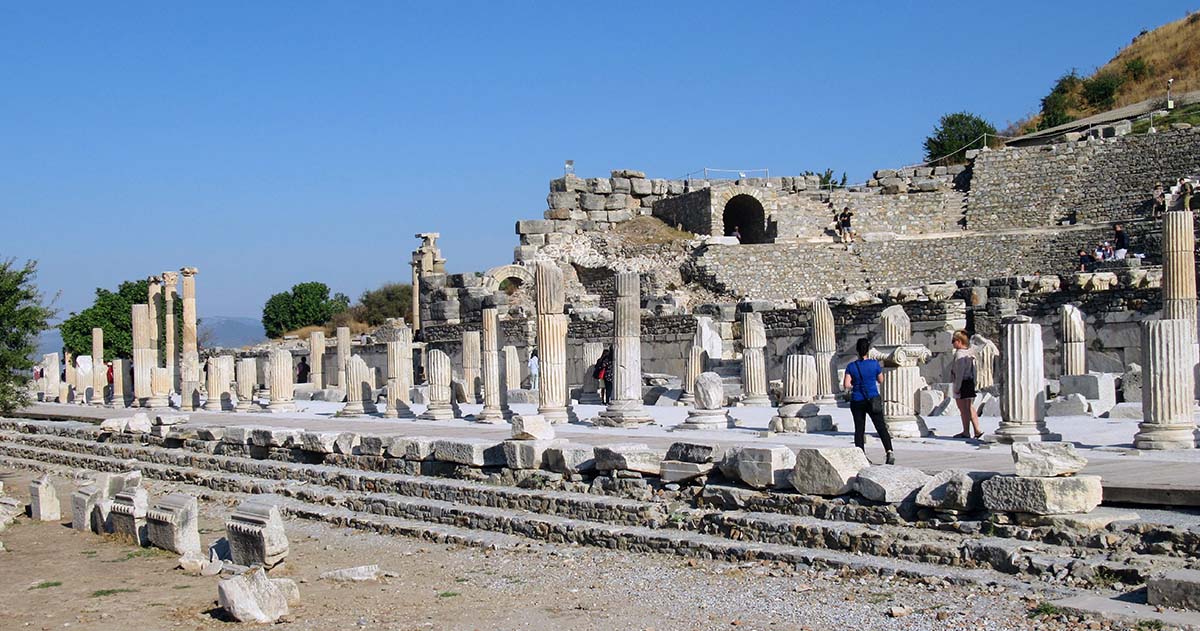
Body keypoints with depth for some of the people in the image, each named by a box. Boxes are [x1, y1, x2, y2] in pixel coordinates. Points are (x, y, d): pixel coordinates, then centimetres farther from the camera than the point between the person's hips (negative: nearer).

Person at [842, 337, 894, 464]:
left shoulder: (851, 366, -6)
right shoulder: (874, 364, -6)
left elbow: (846, 385, -10)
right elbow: (881, 380, 7)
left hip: (857, 402, 1)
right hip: (873, 400, -1)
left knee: (859, 430, 8)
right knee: (881, 427, 2)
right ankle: (889, 451, -13)